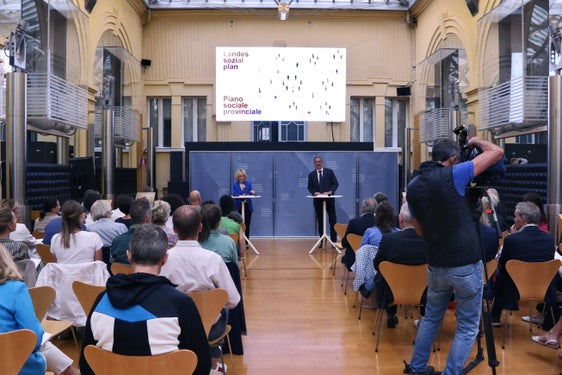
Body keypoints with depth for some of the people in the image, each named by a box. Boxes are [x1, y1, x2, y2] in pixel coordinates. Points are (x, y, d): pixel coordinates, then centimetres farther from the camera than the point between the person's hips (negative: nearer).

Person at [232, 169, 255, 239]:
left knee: (247, 224, 2)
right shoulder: (235, 184, 4)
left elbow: (251, 192, -1)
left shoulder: (248, 183, 8)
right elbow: (234, 194, -8)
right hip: (238, 206, -1)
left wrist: (253, 192, -25)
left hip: (247, 206, 1)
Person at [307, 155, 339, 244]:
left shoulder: (329, 172, 4)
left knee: (332, 220, 0)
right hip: (318, 200, 2)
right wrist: (315, 192, -12)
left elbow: (335, 183, 0)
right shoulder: (311, 174, 9)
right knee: (320, 221, 4)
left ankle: (334, 241, 7)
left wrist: (330, 191, -16)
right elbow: (310, 187, 8)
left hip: (329, 199, -1)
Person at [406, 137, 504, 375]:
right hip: (465, 264, -6)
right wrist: (476, 142, 10)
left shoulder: (413, 187, 5)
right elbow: (497, 153, -7)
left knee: (431, 318, 24)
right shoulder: (452, 175, -13)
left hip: (436, 264, 6)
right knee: (467, 328, 9)